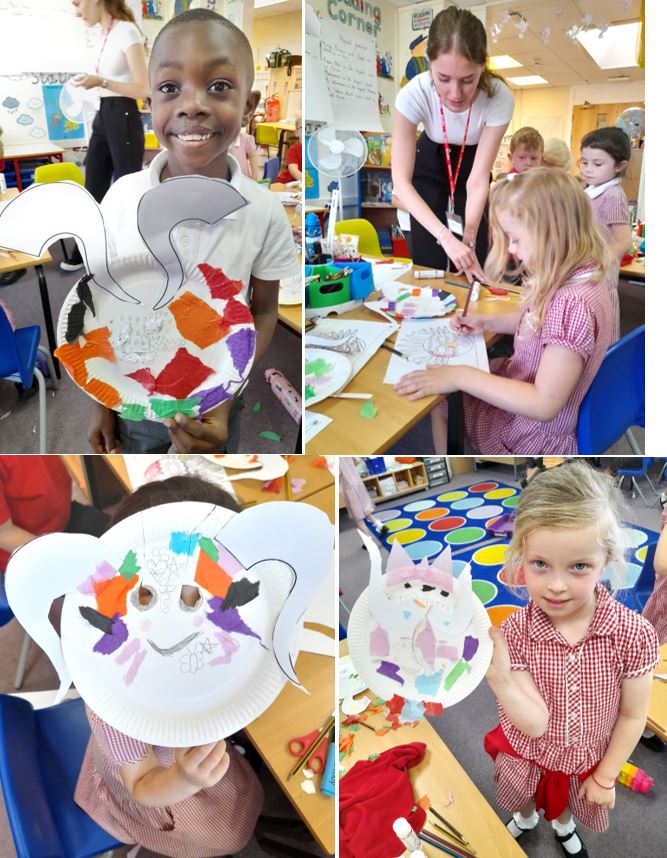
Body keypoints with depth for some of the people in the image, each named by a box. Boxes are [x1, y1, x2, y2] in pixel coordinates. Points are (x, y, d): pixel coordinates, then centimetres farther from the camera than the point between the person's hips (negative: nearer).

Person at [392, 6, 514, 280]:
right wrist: (445, 237, -45)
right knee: (428, 263, -6)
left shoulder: (500, 98, -33)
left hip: (472, 163, 0)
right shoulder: (414, 94, -34)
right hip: (429, 165, 0)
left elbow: (478, 180, -28)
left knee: (471, 266, -5)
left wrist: (468, 240, -38)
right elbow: (401, 181, -35)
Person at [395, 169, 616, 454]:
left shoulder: (573, 303, -35)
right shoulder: (576, 273, -6)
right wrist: (487, 321, 0)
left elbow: (544, 405, -33)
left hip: (537, 435, -9)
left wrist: (462, 377, -30)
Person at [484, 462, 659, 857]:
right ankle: (527, 817, 66)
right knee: (525, 795, 30)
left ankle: (564, 825, 67)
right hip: (528, 755, 0)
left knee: (566, 801, 31)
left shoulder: (634, 635, -30)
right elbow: (536, 723, -30)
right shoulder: (514, 633, -29)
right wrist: (499, 678, -47)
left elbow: (632, 716, -15)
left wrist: (606, 777, -6)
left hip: (587, 762, 1)